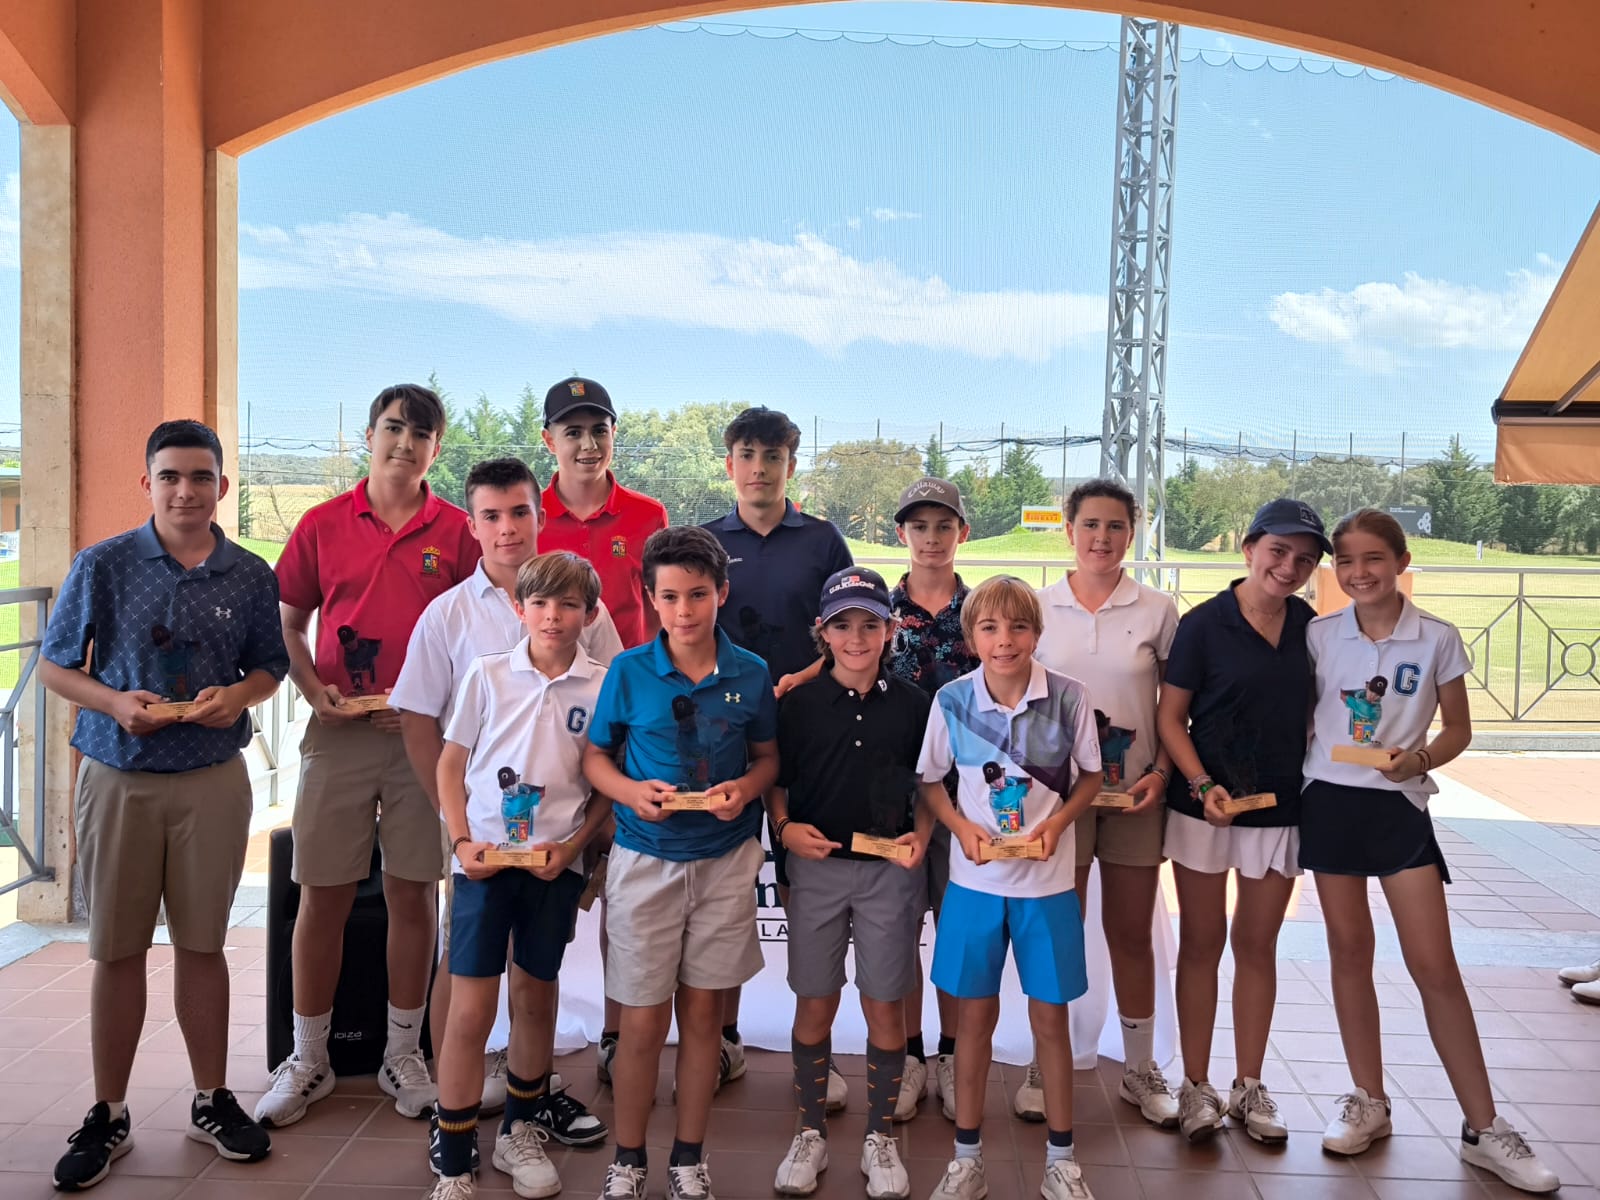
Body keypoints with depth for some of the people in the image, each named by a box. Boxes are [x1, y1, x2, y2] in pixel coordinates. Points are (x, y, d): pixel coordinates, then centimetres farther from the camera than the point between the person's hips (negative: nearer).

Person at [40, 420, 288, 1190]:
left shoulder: (251, 576, 2)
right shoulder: (102, 565, -2)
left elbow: (269, 666, 11)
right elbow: (56, 667, 3)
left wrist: (239, 695, -11)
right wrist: (115, 702, -16)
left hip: (213, 780, 1)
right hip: (117, 779, -1)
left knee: (202, 945, 9)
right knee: (116, 951, 7)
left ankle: (211, 1101, 24)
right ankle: (108, 1118, 21)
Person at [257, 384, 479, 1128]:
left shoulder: (456, 533, 3)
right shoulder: (322, 525, 6)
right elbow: (289, 625, 11)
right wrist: (314, 689, -6)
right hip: (338, 732, 1)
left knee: (412, 894, 7)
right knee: (322, 897, 5)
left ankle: (403, 1054, 22)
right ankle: (307, 1061, 20)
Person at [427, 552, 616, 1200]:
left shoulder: (603, 687, -2)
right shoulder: (488, 674, -1)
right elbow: (451, 762, 5)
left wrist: (573, 846, -9)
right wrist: (461, 840, -6)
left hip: (556, 862, 1)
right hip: (486, 856, -1)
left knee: (536, 995, 15)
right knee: (470, 1008, -2)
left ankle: (521, 1132, 34)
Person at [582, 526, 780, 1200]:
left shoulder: (751, 675, -3)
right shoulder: (628, 671, -6)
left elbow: (768, 758, 8)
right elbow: (595, 757, 2)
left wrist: (745, 788, -13)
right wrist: (631, 791, -17)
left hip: (725, 859, 1)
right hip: (646, 859, -1)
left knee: (703, 1011, 10)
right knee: (644, 1019, 4)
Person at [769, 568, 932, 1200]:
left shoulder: (912, 703, 0)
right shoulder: (799, 702, -1)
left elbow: (928, 787, 9)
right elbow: (775, 781, 6)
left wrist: (920, 837, -7)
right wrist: (785, 828, -12)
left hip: (890, 869, 0)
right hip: (816, 867, 0)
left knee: (885, 1006, 6)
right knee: (814, 1004, 8)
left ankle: (880, 1138, 23)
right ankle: (811, 1133, 25)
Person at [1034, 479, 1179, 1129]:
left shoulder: (1157, 611, 1)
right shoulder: (1037, 608, 1)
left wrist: (1161, 771, -8)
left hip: (1135, 795, 0)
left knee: (1132, 934, 9)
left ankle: (1140, 1070, 24)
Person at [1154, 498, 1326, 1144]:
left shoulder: (1309, 625, 4)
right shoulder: (1204, 623, -8)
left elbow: (1312, 710, 13)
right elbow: (1170, 715, -7)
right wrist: (1202, 785, -18)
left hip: (1281, 806, 4)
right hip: (1205, 803, -3)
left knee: (1257, 944, 11)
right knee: (1202, 942, 6)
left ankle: (1249, 1086, 22)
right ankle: (1196, 1086, 16)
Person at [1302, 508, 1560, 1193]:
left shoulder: (1437, 639, -4)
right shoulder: (1319, 636, 0)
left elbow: (1458, 730, 3)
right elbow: (1299, 718, 7)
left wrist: (1420, 759, -15)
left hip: (1400, 808, -2)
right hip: (1329, 802, 2)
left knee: (1434, 964, -3)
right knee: (1349, 950, 10)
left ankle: (1484, 1127, 8)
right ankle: (1368, 1101, 23)